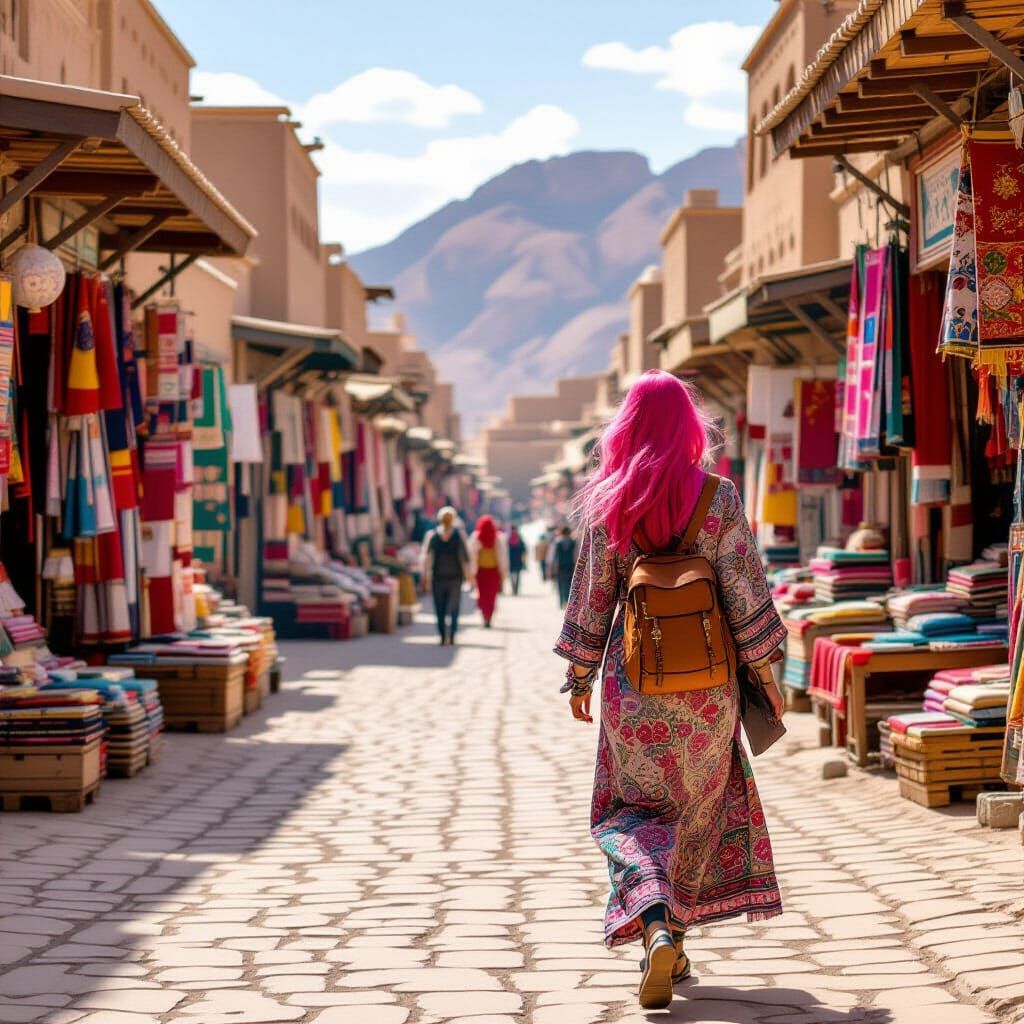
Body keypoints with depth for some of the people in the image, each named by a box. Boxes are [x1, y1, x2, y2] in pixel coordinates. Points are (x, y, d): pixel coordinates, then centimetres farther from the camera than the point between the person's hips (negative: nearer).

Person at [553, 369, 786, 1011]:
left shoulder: (608, 503, -4)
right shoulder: (718, 498, -7)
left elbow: (592, 599, 1)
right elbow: (744, 595, -7)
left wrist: (579, 677, 11)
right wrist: (765, 673, 2)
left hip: (632, 677, 1)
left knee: (630, 808, 13)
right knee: (700, 807, 17)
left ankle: (654, 924, -11)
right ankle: (673, 943, 21)